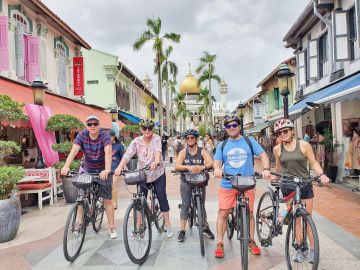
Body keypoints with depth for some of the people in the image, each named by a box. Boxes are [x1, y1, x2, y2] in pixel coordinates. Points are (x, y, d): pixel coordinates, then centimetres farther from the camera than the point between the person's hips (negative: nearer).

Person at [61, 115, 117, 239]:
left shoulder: (105, 136, -18)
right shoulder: (82, 135, -11)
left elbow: (108, 152, -32)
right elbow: (74, 151, -22)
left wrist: (107, 169, -48)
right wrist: (66, 166, -39)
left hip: (102, 171, -2)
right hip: (87, 170, 2)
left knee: (107, 200, 2)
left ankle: (112, 228, 13)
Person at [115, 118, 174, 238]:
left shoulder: (156, 139, -10)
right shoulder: (136, 141, -7)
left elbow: (158, 150, -29)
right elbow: (127, 154, -20)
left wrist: (156, 161, -50)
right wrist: (120, 167, -37)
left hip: (158, 174, -2)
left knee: (162, 198, -1)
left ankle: (167, 225, 14)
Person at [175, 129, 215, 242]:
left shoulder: (202, 151, -1)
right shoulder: (183, 152, 0)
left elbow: (210, 163, -15)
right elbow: (177, 166, -13)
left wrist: (202, 167, -35)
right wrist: (188, 167, -32)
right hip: (186, 181, 0)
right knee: (185, 206, 2)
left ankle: (206, 228, 26)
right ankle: (182, 230, 11)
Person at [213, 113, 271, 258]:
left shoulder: (249, 141, 4)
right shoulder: (222, 145, 8)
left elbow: (263, 155, -1)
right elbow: (217, 161, 5)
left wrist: (266, 169, -19)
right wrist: (217, 169, -19)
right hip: (227, 185, 1)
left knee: (249, 213, 9)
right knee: (223, 213, -2)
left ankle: (251, 241, 29)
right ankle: (220, 244, 11)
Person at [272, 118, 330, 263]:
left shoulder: (304, 145, -7)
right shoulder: (277, 149, -2)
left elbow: (313, 163, -3)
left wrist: (322, 175, -17)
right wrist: (274, 176, 18)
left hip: (305, 186, -1)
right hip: (288, 187, 1)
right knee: (295, 220, 7)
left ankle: (312, 249, 23)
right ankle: (299, 249, 21)